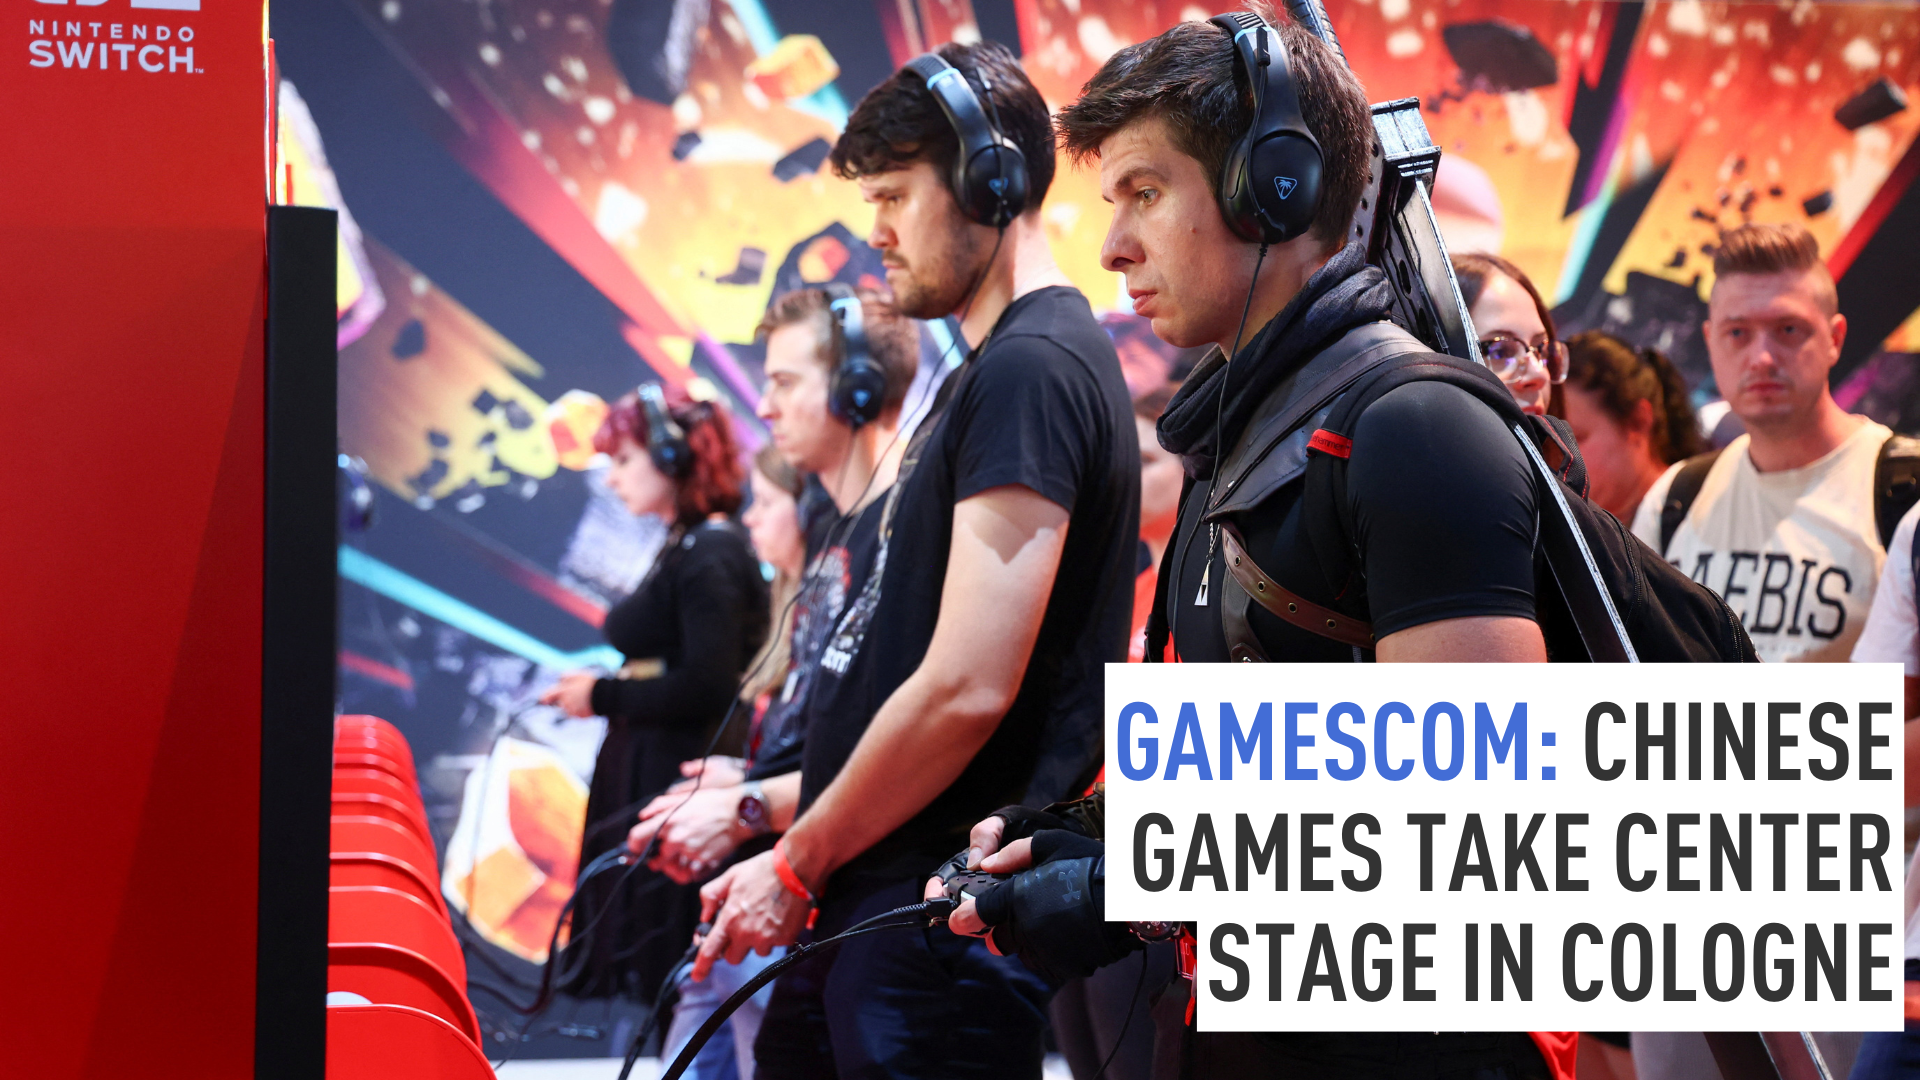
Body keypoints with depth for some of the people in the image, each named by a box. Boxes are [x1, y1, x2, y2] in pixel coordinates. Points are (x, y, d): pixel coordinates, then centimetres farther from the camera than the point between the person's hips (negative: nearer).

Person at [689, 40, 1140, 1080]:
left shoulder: (1033, 371, -15)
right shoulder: (990, 370, 17)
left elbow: (967, 689, -21)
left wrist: (795, 865, -11)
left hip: (941, 922, -10)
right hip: (870, 907, 10)